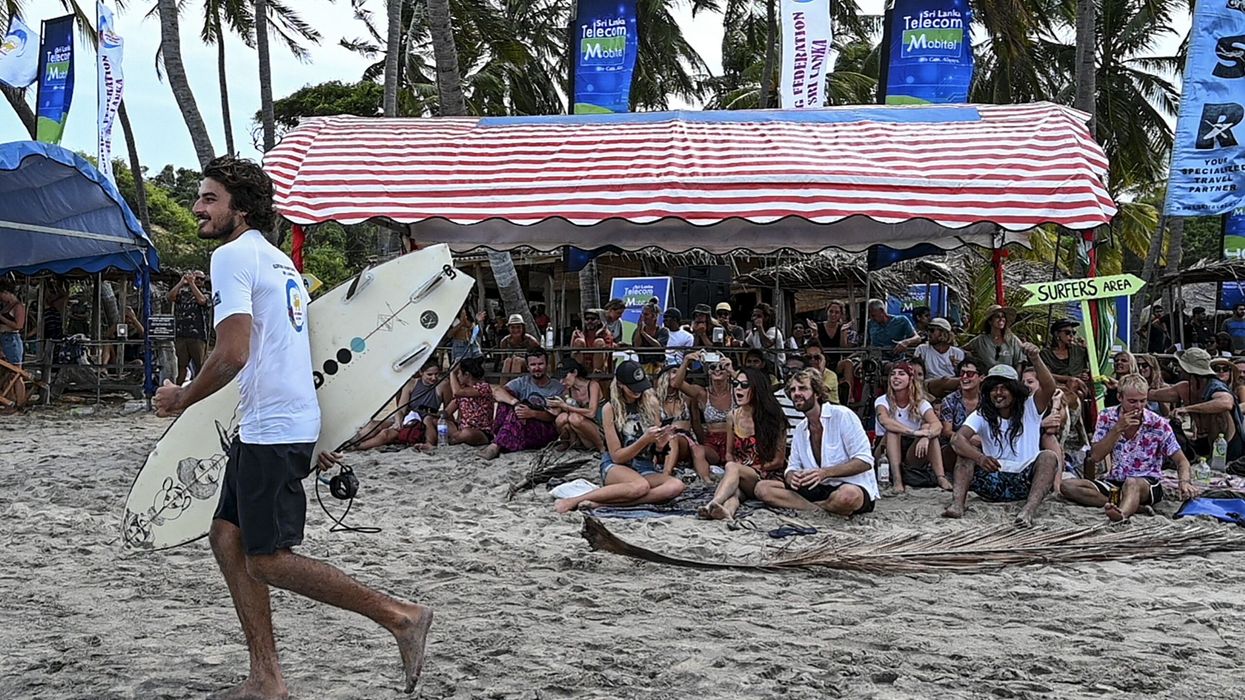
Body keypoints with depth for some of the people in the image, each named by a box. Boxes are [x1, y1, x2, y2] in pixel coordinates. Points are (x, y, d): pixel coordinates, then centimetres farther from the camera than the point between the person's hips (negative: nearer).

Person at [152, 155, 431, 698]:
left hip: (271, 430, -10)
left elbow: (232, 354, -22)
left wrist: (182, 399, -6)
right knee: (227, 537, 11)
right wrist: (312, 443, 28)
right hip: (287, 423, 10)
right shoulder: (279, 261, 19)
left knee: (267, 560, -5)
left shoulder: (232, 256, -12)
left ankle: (401, 617, -4)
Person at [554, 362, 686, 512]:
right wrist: (645, 440, -20)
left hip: (645, 468, 4)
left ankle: (602, 503, -32)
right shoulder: (611, 408, -5)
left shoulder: (651, 404, 5)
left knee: (676, 486, -30)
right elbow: (616, 456, -7)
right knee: (640, 486, -39)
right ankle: (573, 501, -28)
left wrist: (662, 439, -12)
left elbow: (657, 449, 11)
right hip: (615, 467, -4)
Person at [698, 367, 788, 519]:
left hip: (769, 477, -4)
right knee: (733, 487, -35)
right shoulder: (733, 416, 11)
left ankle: (713, 504, -60)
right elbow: (729, 453, 18)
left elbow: (778, 461, -2)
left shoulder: (772, 418, -3)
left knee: (733, 468, -35)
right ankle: (727, 510, -68)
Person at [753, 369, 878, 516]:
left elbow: (865, 461, -14)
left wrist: (824, 473, -26)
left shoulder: (842, 416, -8)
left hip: (854, 487, -6)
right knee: (762, 488, -11)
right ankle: (823, 509, -18)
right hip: (819, 489, 6)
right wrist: (792, 477, -14)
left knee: (847, 496, -44)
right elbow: (792, 467, 14)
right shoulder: (800, 429, 16)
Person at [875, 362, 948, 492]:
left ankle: (941, 477, -33)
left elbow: (938, 425, -20)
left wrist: (926, 437, -43)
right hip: (889, 453, -1)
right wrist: (913, 432, -40)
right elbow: (885, 421, -29)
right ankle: (897, 480, -41)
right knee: (893, 430, -28)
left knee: (928, 427, -21)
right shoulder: (882, 401, -6)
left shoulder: (920, 403, -1)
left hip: (913, 452, 1)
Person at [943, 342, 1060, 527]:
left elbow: (1049, 388, -19)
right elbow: (958, 439, -15)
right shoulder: (982, 415, 4)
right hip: (993, 481, 1)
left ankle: (1029, 510, -47)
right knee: (967, 452, -15)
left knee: (1048, 457, -26)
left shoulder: (1030, 410, 2)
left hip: (1025, 483, -1)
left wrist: (1036, 360, -36)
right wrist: (980, 458, -35)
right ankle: (957, 503, -36)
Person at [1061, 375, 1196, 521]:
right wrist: (1118, 428, -15)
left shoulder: (1158, 424, -4)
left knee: (1132, 483, -41)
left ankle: (1122, 512, -74)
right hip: (1115, 482, 4)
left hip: (1148, 484, -4)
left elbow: (1181, 461, -1)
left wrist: (1185, 482, -24)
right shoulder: (1107, 418, 1)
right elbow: (1095, 457, -5)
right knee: (1067, 485, -21)